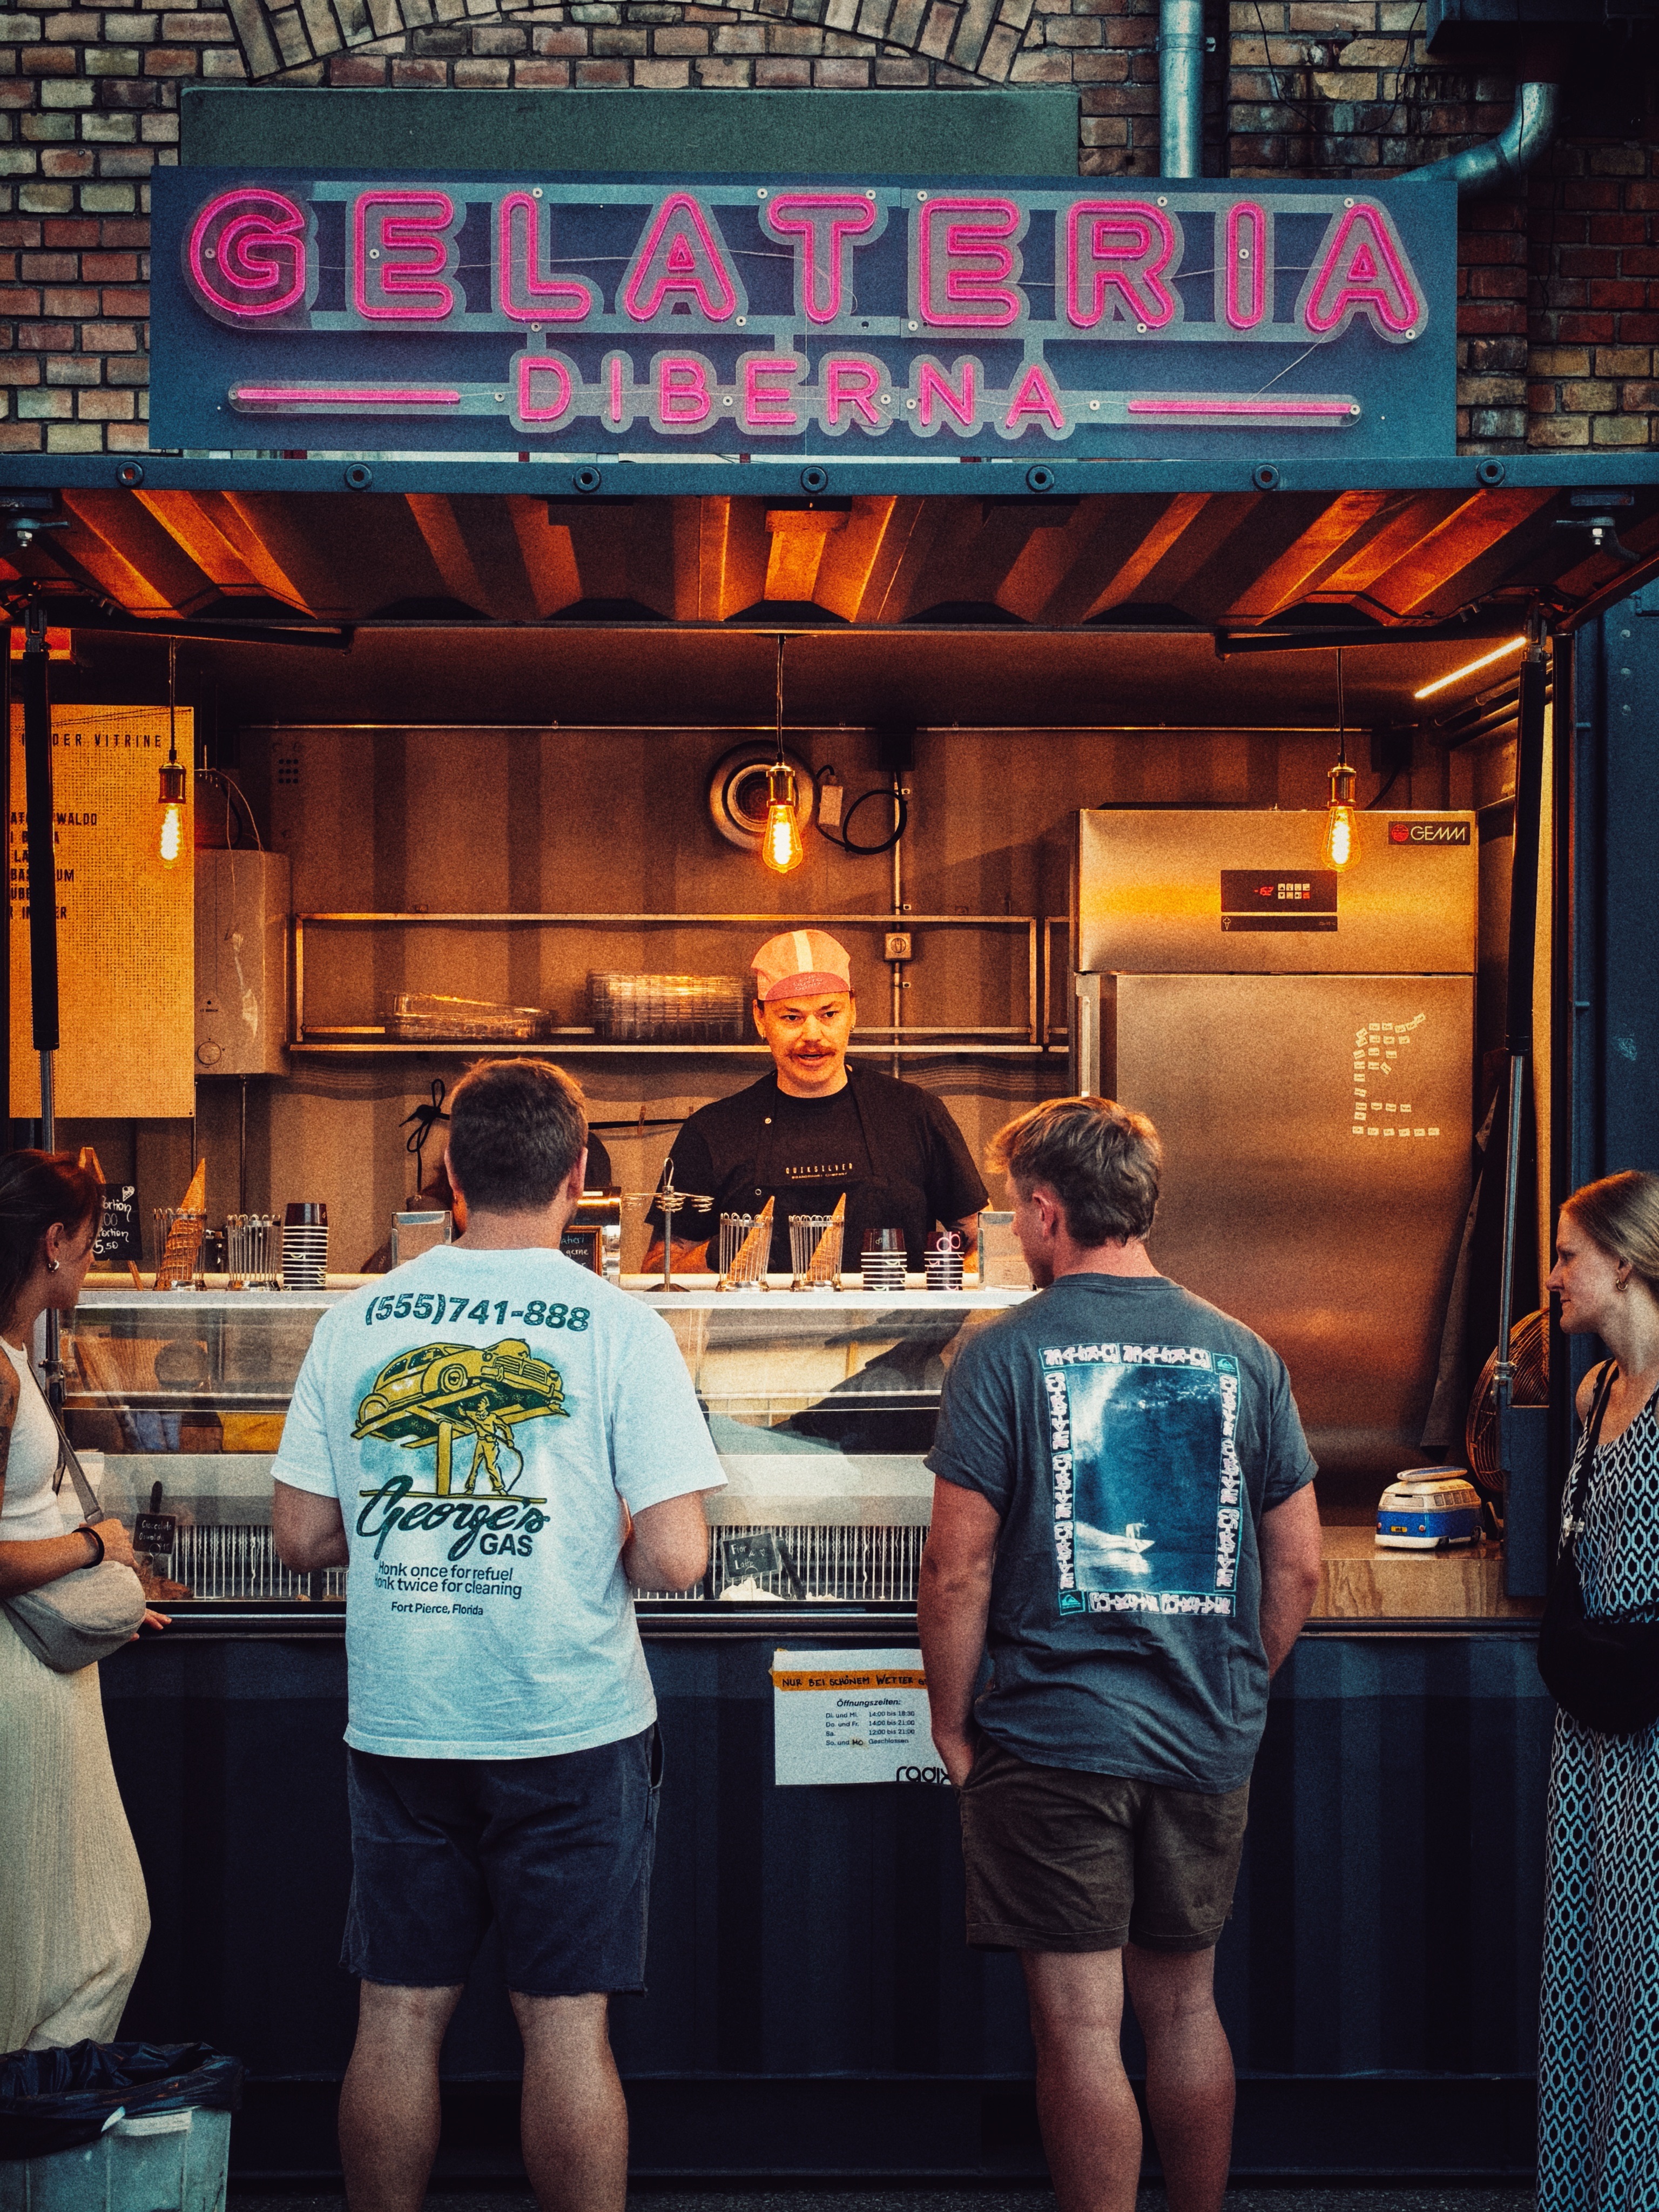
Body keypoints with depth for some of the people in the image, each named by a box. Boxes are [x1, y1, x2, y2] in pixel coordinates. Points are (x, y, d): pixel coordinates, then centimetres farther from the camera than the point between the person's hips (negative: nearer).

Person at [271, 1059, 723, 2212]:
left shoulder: (357, 1321, 0)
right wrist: (600, 1537, 6)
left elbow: (301, 1536, 3)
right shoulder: (620, 1328, -9)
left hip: (397, 1727, 3)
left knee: (399, 2018, 12)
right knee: (567, 2025, 6)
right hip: (570, 1728, -3)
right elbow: (675, 1559, -14)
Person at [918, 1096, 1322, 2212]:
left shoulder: (1004, 1353, -9)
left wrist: (952, 1724, 1)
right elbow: (1300, 1566, 5)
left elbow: (959, 1567, -11)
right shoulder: (1243, 1355, 3)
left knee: (1081, 2026, 3)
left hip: (1054, 1738, -4)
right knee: (1185, 2005, 18)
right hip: (1209, 1743, 5)